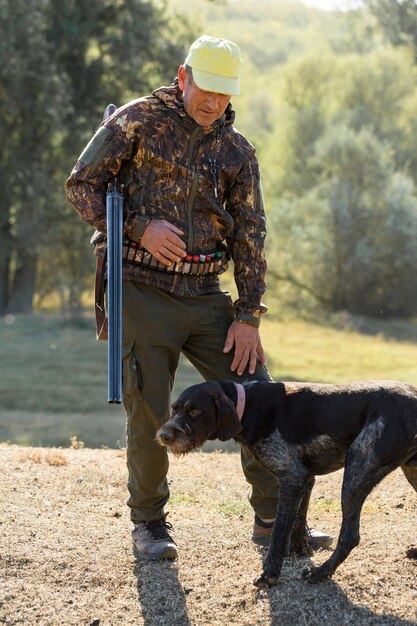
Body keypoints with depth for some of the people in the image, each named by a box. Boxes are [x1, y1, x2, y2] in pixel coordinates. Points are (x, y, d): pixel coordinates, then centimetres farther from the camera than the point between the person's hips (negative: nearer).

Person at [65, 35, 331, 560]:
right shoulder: (138, 120, 0)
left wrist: (248, 316, 1)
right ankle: (148, 523, 16)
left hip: (206, 297, 4)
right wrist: (140, 229, -15)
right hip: (143, 292, -4)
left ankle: (274, 520, 11)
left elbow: (250, 235, 8)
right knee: (148, 413, -3)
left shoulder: (237, 151, 10)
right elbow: (82, 185, -2)